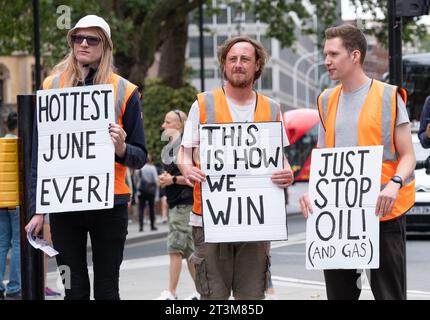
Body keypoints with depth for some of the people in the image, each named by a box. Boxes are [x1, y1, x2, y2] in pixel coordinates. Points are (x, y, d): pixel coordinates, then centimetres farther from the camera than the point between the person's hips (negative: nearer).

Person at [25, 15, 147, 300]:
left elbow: (140, 157, 5)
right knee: (74, 289, 3)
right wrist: (37, 209, 2)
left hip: (110, 203, -1)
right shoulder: (52, 87, 6)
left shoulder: (124, 91, 2)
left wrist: (122, 149, -18)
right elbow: (39, 154, 8)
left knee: (107, 288, 2)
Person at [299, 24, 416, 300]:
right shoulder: (327, 101, 13)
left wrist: (395, 184, -24)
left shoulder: (388, 96, -2)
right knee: (339, 291, 8)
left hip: (382, 212, -5)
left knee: (388, 291, -3)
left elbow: (407, 156, -3)